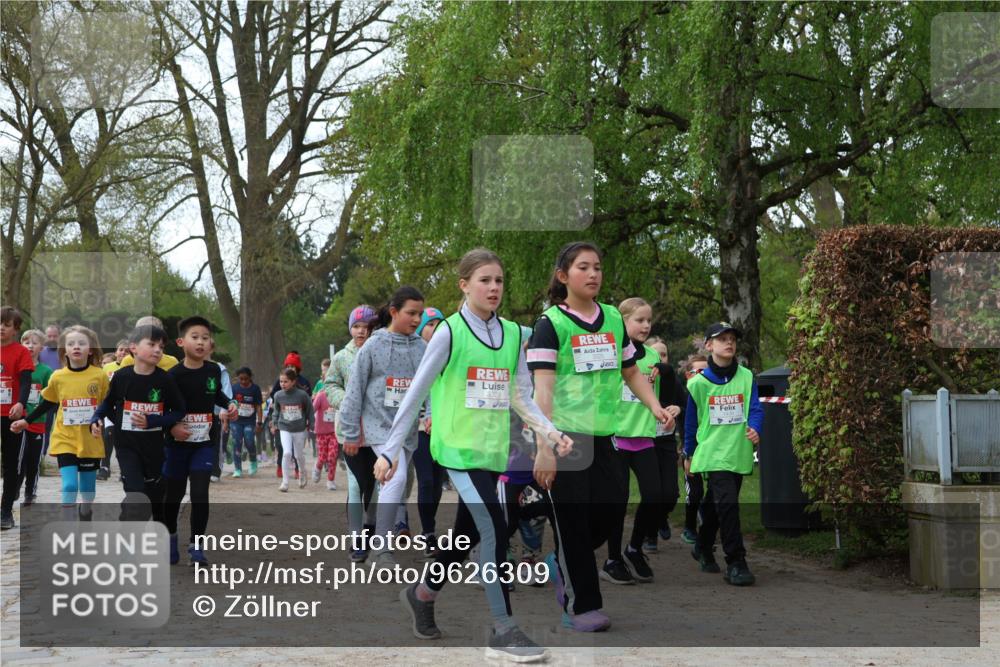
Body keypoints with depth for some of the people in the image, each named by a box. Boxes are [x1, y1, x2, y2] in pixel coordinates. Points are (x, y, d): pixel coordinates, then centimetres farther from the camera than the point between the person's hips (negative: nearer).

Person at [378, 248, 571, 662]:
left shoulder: (512, 334, 8)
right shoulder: (450, 332, -7)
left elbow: (522, 397, 11)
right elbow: (415, 394, -4)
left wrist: (549, 432, -5)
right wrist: (391, 449, -5)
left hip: (494, 450, 6)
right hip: (458, 446, -6)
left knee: (468, 533, 15)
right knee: (495, 530, -16)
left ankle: (422, 595, 39)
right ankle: (504, 630, -10)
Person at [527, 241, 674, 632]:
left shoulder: (613, 318, 11)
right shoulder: (551, 323, -8)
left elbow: (631, 372, 21)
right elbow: (543, 388, -15)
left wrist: (656, 408, 3)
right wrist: (545, 448, -23)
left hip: (601, 436, 6)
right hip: (565, 436, -6)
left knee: (611, 510, 5)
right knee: (572, 520, -1)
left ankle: (562, 566, 32)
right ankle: (582, 607, 11)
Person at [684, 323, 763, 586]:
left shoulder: (746, 377, 3)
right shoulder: (698, 382, -2)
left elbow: (755, 409, 0)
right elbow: (691, 420, 7)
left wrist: (754, 429, -22)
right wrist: (688, 455, 13)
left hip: (739, 453, 3)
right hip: (714, 453, -3)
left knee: (715, 503, 17)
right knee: (727, 503, -17)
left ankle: (703, 548, 39)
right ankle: (735, 562, -14)